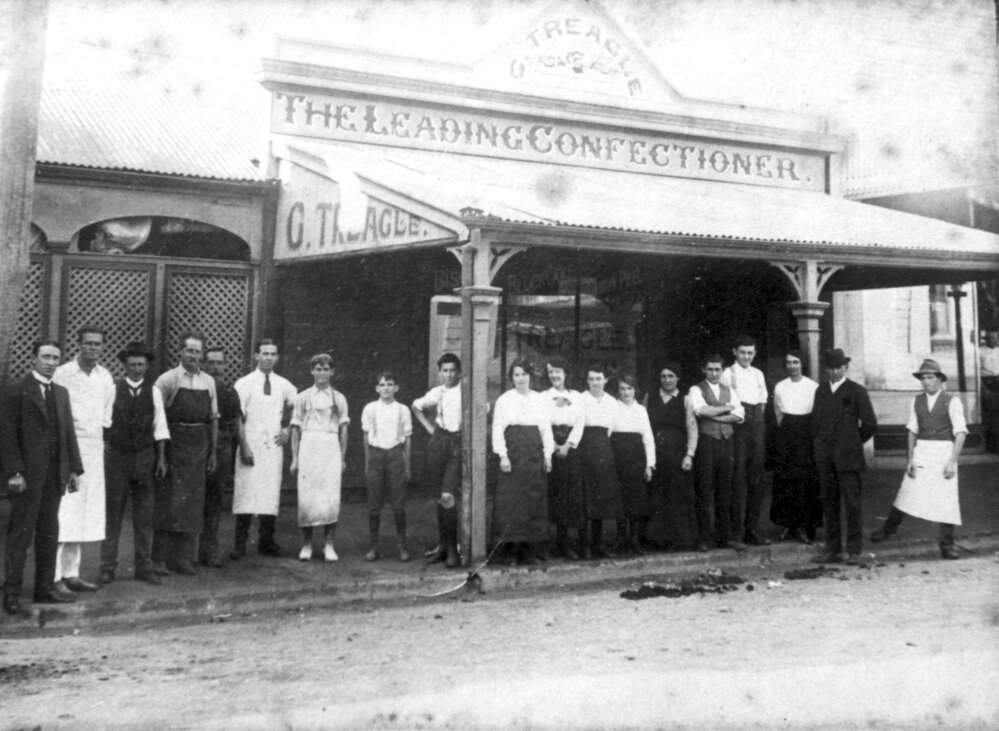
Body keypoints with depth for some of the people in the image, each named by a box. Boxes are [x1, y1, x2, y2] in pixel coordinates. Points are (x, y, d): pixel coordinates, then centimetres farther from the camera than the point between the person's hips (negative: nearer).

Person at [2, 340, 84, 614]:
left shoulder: (61, 393, 15)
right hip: (27, 475, -6)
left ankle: (45, 588, 18)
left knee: (49, 534, 10)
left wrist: (74, 468, 9)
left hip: (54, 474, 6)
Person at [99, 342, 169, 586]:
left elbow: (160, 426, 7)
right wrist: (102, 446, -3)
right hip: (117, 456, -2)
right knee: (113, 513, 2)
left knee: (144, 515, 6)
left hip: (145, 457, 2)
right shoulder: (113, 390, -1)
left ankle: (144, 568, 14)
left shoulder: (154, 392, 5)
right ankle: (107, 568, 12)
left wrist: (161, 457, 4)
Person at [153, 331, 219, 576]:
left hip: (198, 448, 4)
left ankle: (183, 557, 14)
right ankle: (159, 558, 6)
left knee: (193, 503, 6)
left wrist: (213, 451, 11)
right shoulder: (167, 379, -3)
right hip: (173, 445, -4)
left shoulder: (209, 382, 9)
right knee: (167, 501, -2)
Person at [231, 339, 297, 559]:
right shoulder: (243, 384, -1)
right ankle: (240, 543, 1)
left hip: (274, 445, 3)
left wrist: (288, 429, 9)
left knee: (271, 492, 3)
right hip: (250, 444, -3)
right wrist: (243, 446, -13)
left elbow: (296, 408, 23)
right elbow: (237, 418, -5)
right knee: (246, 491, -6)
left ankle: (266, 542, 11)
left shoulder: (284, 385, 8)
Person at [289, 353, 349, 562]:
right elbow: (296, 429, 8)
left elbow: (343, 429, 10)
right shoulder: (302, 398, 8)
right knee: (306, 497, -2)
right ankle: (306, 544, 9)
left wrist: (342, 457, 5)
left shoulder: (339, 398, 10)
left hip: (331, 449, 1)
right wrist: (295, 458, 4)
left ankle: (328, 545, 2)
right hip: (308, 447, 0)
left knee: (331, 498, -6)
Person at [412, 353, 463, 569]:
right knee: (441, 496, 9)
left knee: (447, 496, -14)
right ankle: (442, 544, 19)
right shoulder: (436, 393, 10)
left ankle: (452, 548, -4)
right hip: (438, 441, 5)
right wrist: (428, 425, 16)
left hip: (459, 442, -4)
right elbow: (416, 406, 26)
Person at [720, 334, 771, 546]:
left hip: (757, 425, 6)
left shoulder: (758, 374, 17)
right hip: (737, 424, -6)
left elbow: (763, 400, 19)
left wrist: (758, 418, 7)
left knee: (756, 477, 6)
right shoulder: (728, 374, 0)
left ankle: (752, 530, 14)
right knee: (738, 477, -7)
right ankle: (736, 531, -2)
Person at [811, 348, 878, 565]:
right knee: (829, 504, 6)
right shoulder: (820, 391, 14)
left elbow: (870, 424, 0)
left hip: (848, 457, -4)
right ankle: (833, 549, 12)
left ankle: (854, 551, 3)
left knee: (852, 504, -3)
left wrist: (853, 443, 6)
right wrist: (820, 444, 11)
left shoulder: (857, 391, -1)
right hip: (824, 458, 4)